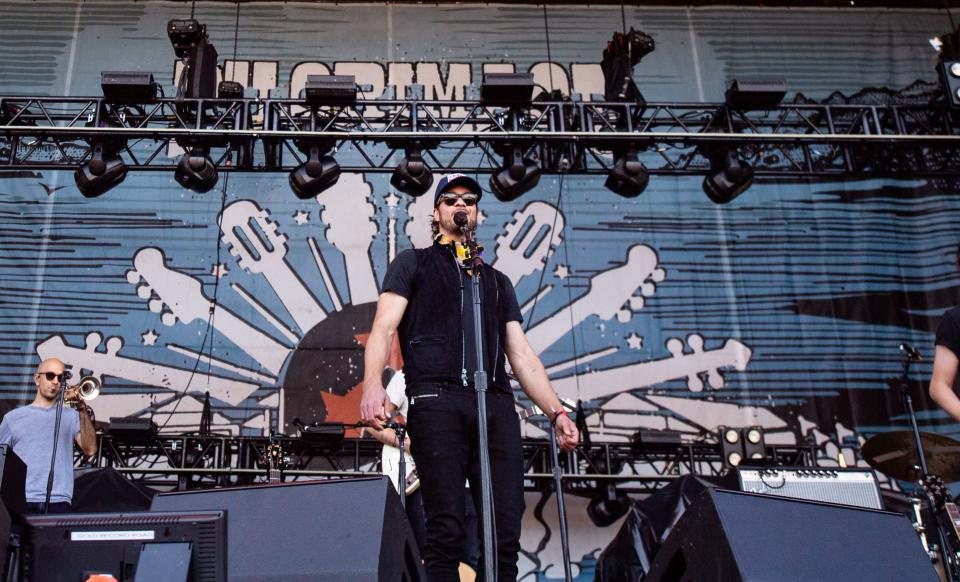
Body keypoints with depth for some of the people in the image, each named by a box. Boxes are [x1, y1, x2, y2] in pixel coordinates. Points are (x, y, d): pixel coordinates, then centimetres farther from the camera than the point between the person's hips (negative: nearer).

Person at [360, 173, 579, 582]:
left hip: (496, 405, 4)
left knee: (506, 532, -6)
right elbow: (384, 327, 3)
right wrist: (373, 384, -16)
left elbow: (521, 354, 24)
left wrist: (556, 411, 10)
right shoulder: (413, 263, 19)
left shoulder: (497, 281, 30)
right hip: (437, 401, -3)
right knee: (446, 530, -10)